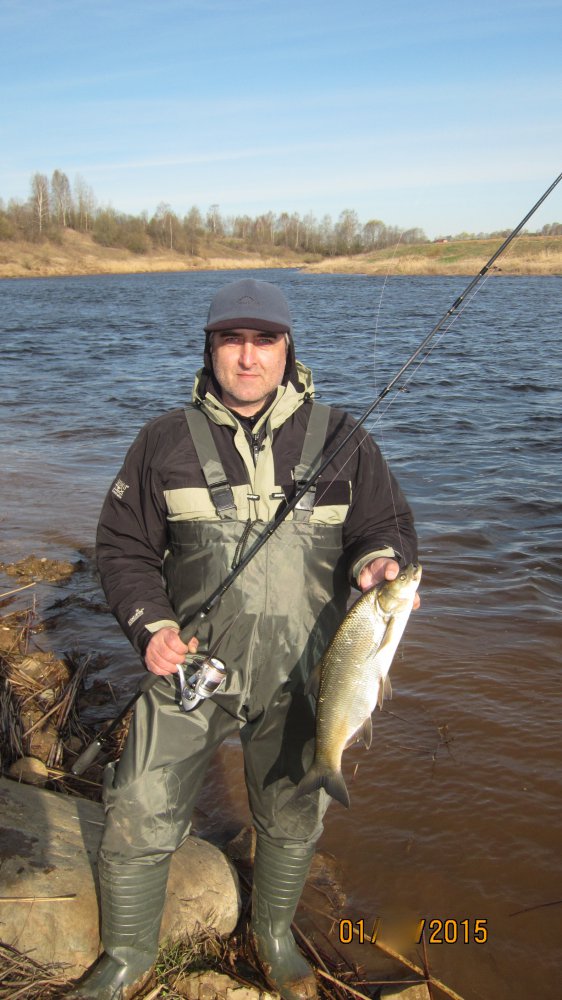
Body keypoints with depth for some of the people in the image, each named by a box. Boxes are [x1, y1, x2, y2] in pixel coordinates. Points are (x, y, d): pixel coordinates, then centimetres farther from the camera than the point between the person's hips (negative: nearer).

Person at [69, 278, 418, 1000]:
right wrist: (151, 624, -11)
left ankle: (274, 932, 49)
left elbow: (388, 525, 5)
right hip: (192, 667, 0)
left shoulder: (338, 438, -1)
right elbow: (123, 546, 3)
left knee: (293, 817, 18)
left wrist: (378, 561, -18)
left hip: (300, 675, 1)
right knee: (138, 818, 4)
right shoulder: (166, 441, -1)